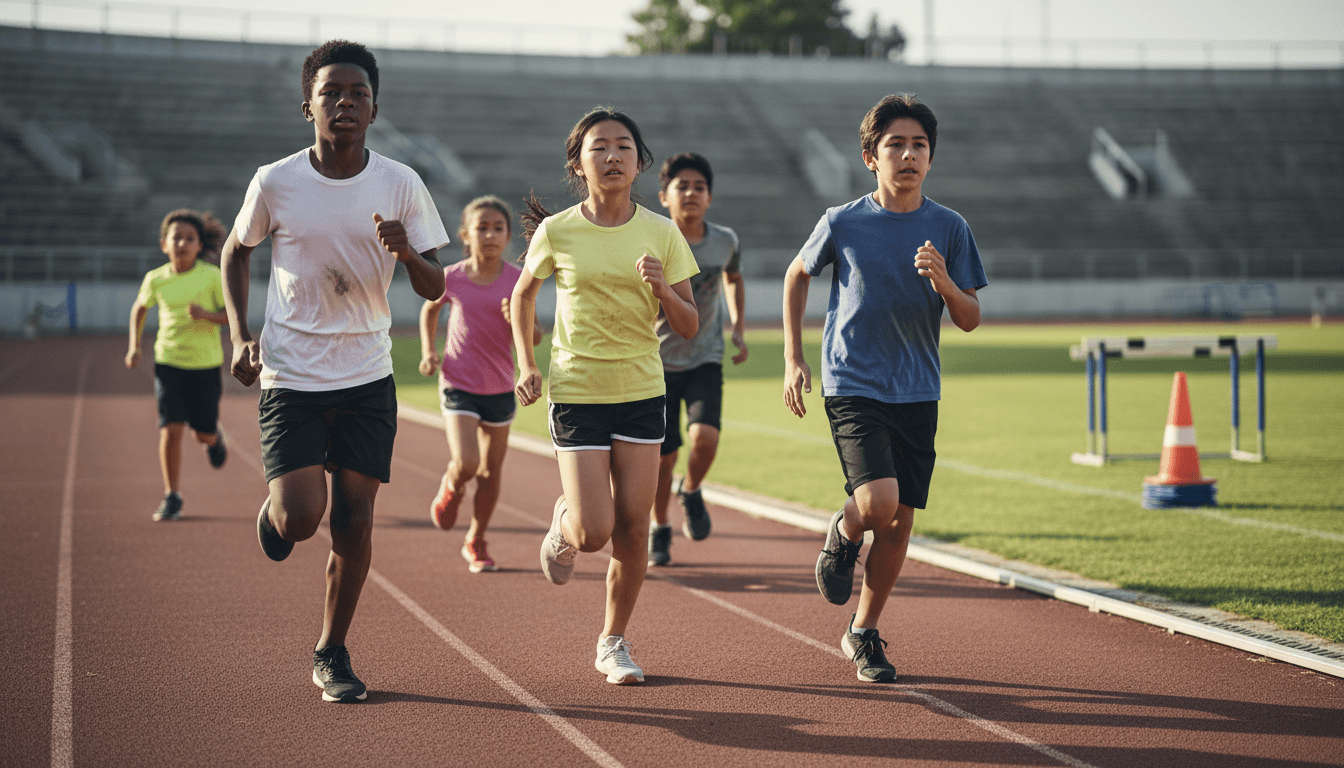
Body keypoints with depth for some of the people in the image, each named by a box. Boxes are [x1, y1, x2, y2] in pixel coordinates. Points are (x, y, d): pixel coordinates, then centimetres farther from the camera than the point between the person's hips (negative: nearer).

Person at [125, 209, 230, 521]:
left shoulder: (211, 276, -11)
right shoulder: (155, 279, -4)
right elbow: (140, 308, 16)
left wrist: (206, 314, -25)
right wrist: (134, 347, 7)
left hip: (205, 364, -1)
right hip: (168, 363, 1)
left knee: (203, 434, 7)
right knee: (170, 429, -11)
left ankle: (214, 436, 46)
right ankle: (171, 496, 2)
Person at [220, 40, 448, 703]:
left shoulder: (400, 186, -3)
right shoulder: (275, 183, -6)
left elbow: (435, 289, 0)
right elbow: (235, 252, 12)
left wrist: (407, 252, -22)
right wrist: (240, 336, 1)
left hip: (367, 379, 2)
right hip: (290, 377, -2)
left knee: (353, 522, 1)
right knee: (302, 514, -15)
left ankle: (332, 654, 19)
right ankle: (274, 509, 24)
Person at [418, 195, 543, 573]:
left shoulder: (518, 280, -7)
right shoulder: (452, 279, -8)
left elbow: (535, 337, -3)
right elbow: (429, 310, 14)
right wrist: (428, 351, 1)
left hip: (500, 388, 2)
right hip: (458, 385, -2)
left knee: (491, 472, 9)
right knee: (465, 464, -18)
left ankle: (476, 542, 29)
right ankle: (451, 487, 19)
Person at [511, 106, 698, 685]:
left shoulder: (661, 234, -2)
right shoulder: (556, 233, -5)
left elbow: (689, 327, 1)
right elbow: (524, 295, 13)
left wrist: (662, 288, -19)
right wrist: (527, 366, 4)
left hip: (641, 392, 2)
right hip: (576, 393, -2)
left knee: (632, 529, 1)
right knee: (594, 533, -10)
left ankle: (613, 643, 20)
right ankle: (563, 527, 28)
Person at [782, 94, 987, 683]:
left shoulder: (949, 229, 0)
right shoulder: (843, 223, -4)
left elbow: (970, 320, 3)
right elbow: (798, 275, 13)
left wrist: (943, 282, -18)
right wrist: (793, 359, 8)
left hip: (917, 393, 3)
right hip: (852, 385, -3)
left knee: (900, 521, 6)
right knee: (878, 501, -22)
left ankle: (862, 634, 24)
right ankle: (843, 535, 15)